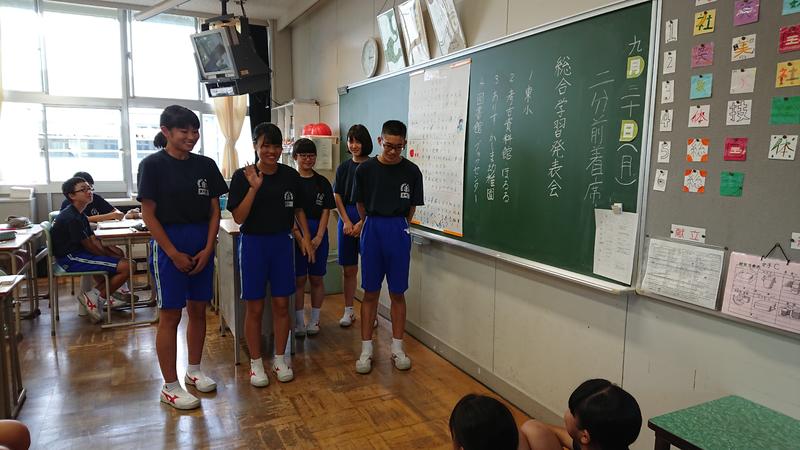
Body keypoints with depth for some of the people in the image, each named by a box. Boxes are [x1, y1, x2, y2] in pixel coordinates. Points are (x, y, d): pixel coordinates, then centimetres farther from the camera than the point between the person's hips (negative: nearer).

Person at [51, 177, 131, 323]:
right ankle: (96, 298, -1)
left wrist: (112, 253, 0)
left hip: (76, 253, 11)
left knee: (118, 252, 24)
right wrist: (110, 255, -2)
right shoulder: (72, 218, -18)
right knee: (126, 266, -19)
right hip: (71, 259, -11)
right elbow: (89, 246, -15)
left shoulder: (79, 215, 14)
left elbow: (94, 240, 10)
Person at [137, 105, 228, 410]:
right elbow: (149, 215, -9)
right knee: (171, 315, 1)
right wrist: (174, 254, -12)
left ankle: (194, 371, 29)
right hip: (169, 245, -4)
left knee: (198, 310, 12)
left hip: (202, 247, 5)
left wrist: (207, 249, -4)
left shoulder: (206, 165, 5)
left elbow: (214, 211, 6)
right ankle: (170, 387, 13)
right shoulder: (153, 165, -7)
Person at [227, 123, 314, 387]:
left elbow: (298, 210, 11)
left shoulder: (290, 176, 0)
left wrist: (306, 237, 1)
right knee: (254, 307, 5)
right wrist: (254, 188, -23)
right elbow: (239, 218, -13)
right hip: (253, 244, -2)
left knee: (281, 304, 9)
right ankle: (256, 363, 21)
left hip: (282, 243, 3)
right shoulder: (242, 176, -9)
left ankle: (280, 359, 25)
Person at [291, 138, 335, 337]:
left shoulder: (322, 182, 6)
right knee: (299, 279, 2)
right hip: (296, 234, -2)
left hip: (318, 234, 2)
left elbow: (326, 211, 3)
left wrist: (318, 238, -9)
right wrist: (300, 238, -14)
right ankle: (299, 322, 12)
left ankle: (315, 320, 19)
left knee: (316, 279, 7)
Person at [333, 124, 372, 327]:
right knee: (349, 269, 8)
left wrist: (361, 223, -13)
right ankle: (348, 311, 18)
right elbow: (337, 197, 7)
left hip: (367, 220, -3)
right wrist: (346, 221, -4)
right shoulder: (343, 167, 9)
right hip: (346, 220, 4)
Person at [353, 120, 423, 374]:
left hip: (399, 231, 0)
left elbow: (412, 206, 7)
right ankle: (366, 349, 14)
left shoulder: (411, 171, -2)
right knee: (370, 293, 5)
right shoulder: (366, 169, -3)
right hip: (372, 230, 0)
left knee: (397, 293, 7)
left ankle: (397, 348, 19)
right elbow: (361, 205, 9)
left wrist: (398, 227, 10)